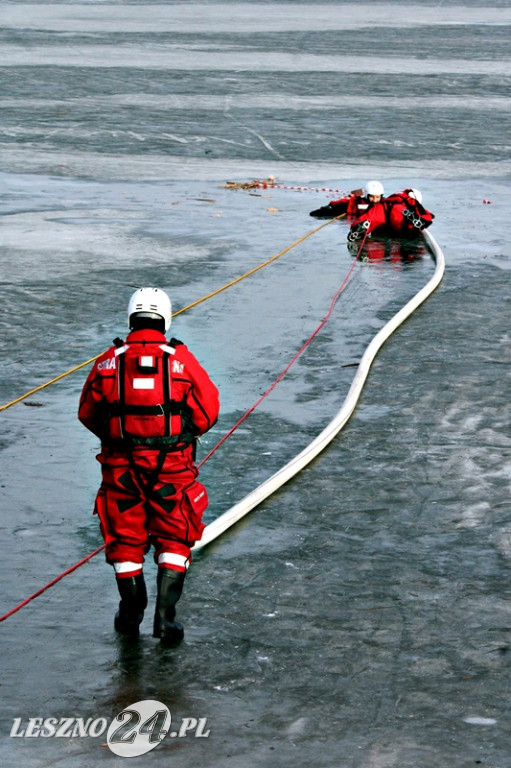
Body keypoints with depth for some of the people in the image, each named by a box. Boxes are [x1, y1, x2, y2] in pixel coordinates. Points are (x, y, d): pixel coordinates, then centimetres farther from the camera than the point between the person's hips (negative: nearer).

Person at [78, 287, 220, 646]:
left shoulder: (108, 362, -3)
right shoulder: (182, 359, -7)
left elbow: (88, 413, 6)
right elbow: (207, 410, -2)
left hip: (121, 465, 1)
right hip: (172, 465, -1)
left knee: (125, 538, 15)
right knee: (174, 538, 11)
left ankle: (131, 614, 24)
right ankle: (165, 615, 3)